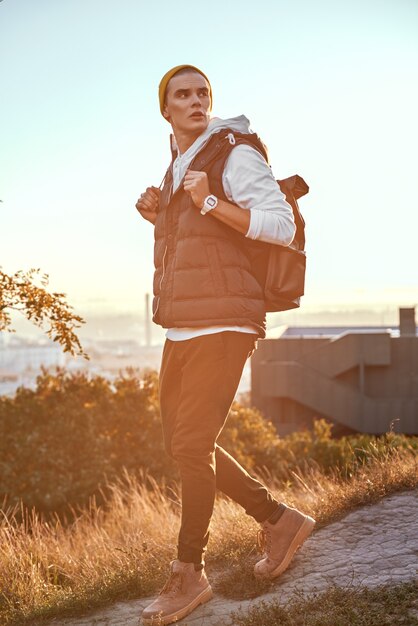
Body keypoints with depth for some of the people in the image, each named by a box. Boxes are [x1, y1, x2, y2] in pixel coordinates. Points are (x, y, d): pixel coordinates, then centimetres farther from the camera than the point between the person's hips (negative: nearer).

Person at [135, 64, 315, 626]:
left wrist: (208, 202, -22)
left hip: (221, 324, -9)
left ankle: (189, 575, 5)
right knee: (184, 445, 12)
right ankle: (278, 520, 24)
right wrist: (158, 216, 11)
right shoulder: (177, 169, 19)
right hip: (181, 327, 9)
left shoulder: (235, 154, -5)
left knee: (191, 446, -8)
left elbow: (281, 225, -15)